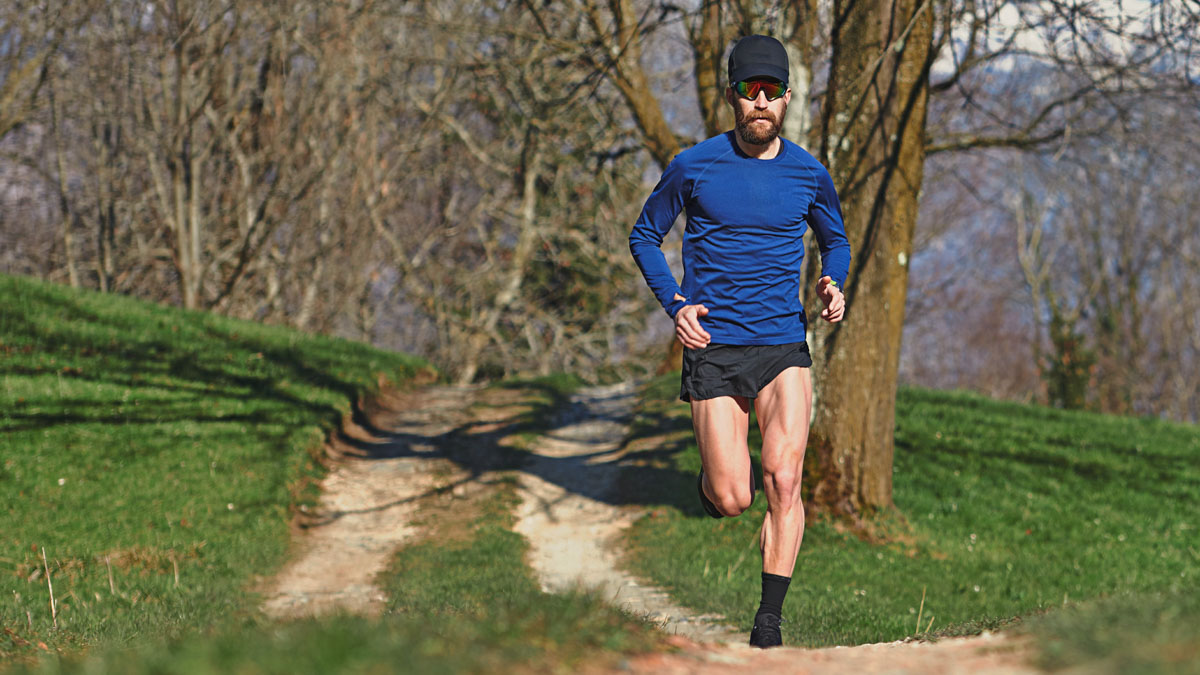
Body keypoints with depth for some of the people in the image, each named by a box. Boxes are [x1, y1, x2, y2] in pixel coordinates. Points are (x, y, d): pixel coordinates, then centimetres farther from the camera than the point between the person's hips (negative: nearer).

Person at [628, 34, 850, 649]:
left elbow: (834, 240, 22)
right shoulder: (693, 167, -2)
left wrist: (833, 286, -1)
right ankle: (711, 475, 34)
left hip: (784, 346, 1)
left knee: (783, 479, -18)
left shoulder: (809, 174, 3)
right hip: (713, 349, -1)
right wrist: (674, 304, -5)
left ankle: (769, 620, -10)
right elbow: (644, 236, 10)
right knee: (732, 501, -4)